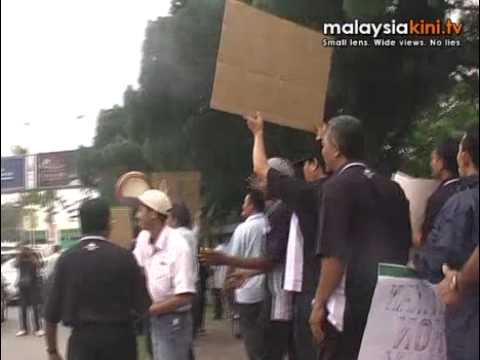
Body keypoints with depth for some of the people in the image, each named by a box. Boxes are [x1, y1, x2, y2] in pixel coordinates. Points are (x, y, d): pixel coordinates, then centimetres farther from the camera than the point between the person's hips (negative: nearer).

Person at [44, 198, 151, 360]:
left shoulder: (66, 259, -3)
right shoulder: (124, 256, -7)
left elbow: (52, 310, -1)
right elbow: (141, 305, -5)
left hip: (82, 338, 1)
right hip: (119, 337, 0)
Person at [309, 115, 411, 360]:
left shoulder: (338, 186, -10)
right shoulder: (392, 188, 10)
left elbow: (334, 254, -17)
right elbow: (405, 248, 16)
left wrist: (319, 305, -11)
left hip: (349, 306, -7)